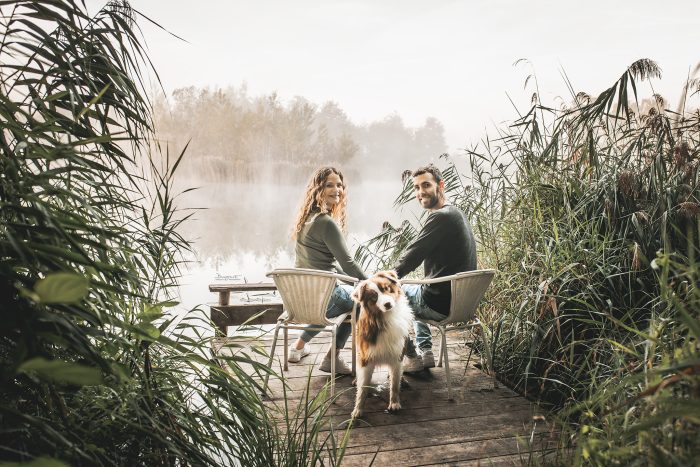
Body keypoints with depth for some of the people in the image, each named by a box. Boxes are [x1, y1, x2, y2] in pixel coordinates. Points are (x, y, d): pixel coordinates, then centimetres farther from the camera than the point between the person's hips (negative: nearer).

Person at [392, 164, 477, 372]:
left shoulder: (440, 217, -20)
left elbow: (411, 257, -18)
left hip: (442, 304, -9)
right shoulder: (456, 213, 12)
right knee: (414, 291, 35)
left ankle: (411, 358, 15)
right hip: (460, 299, 10)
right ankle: (426, 352, 30)